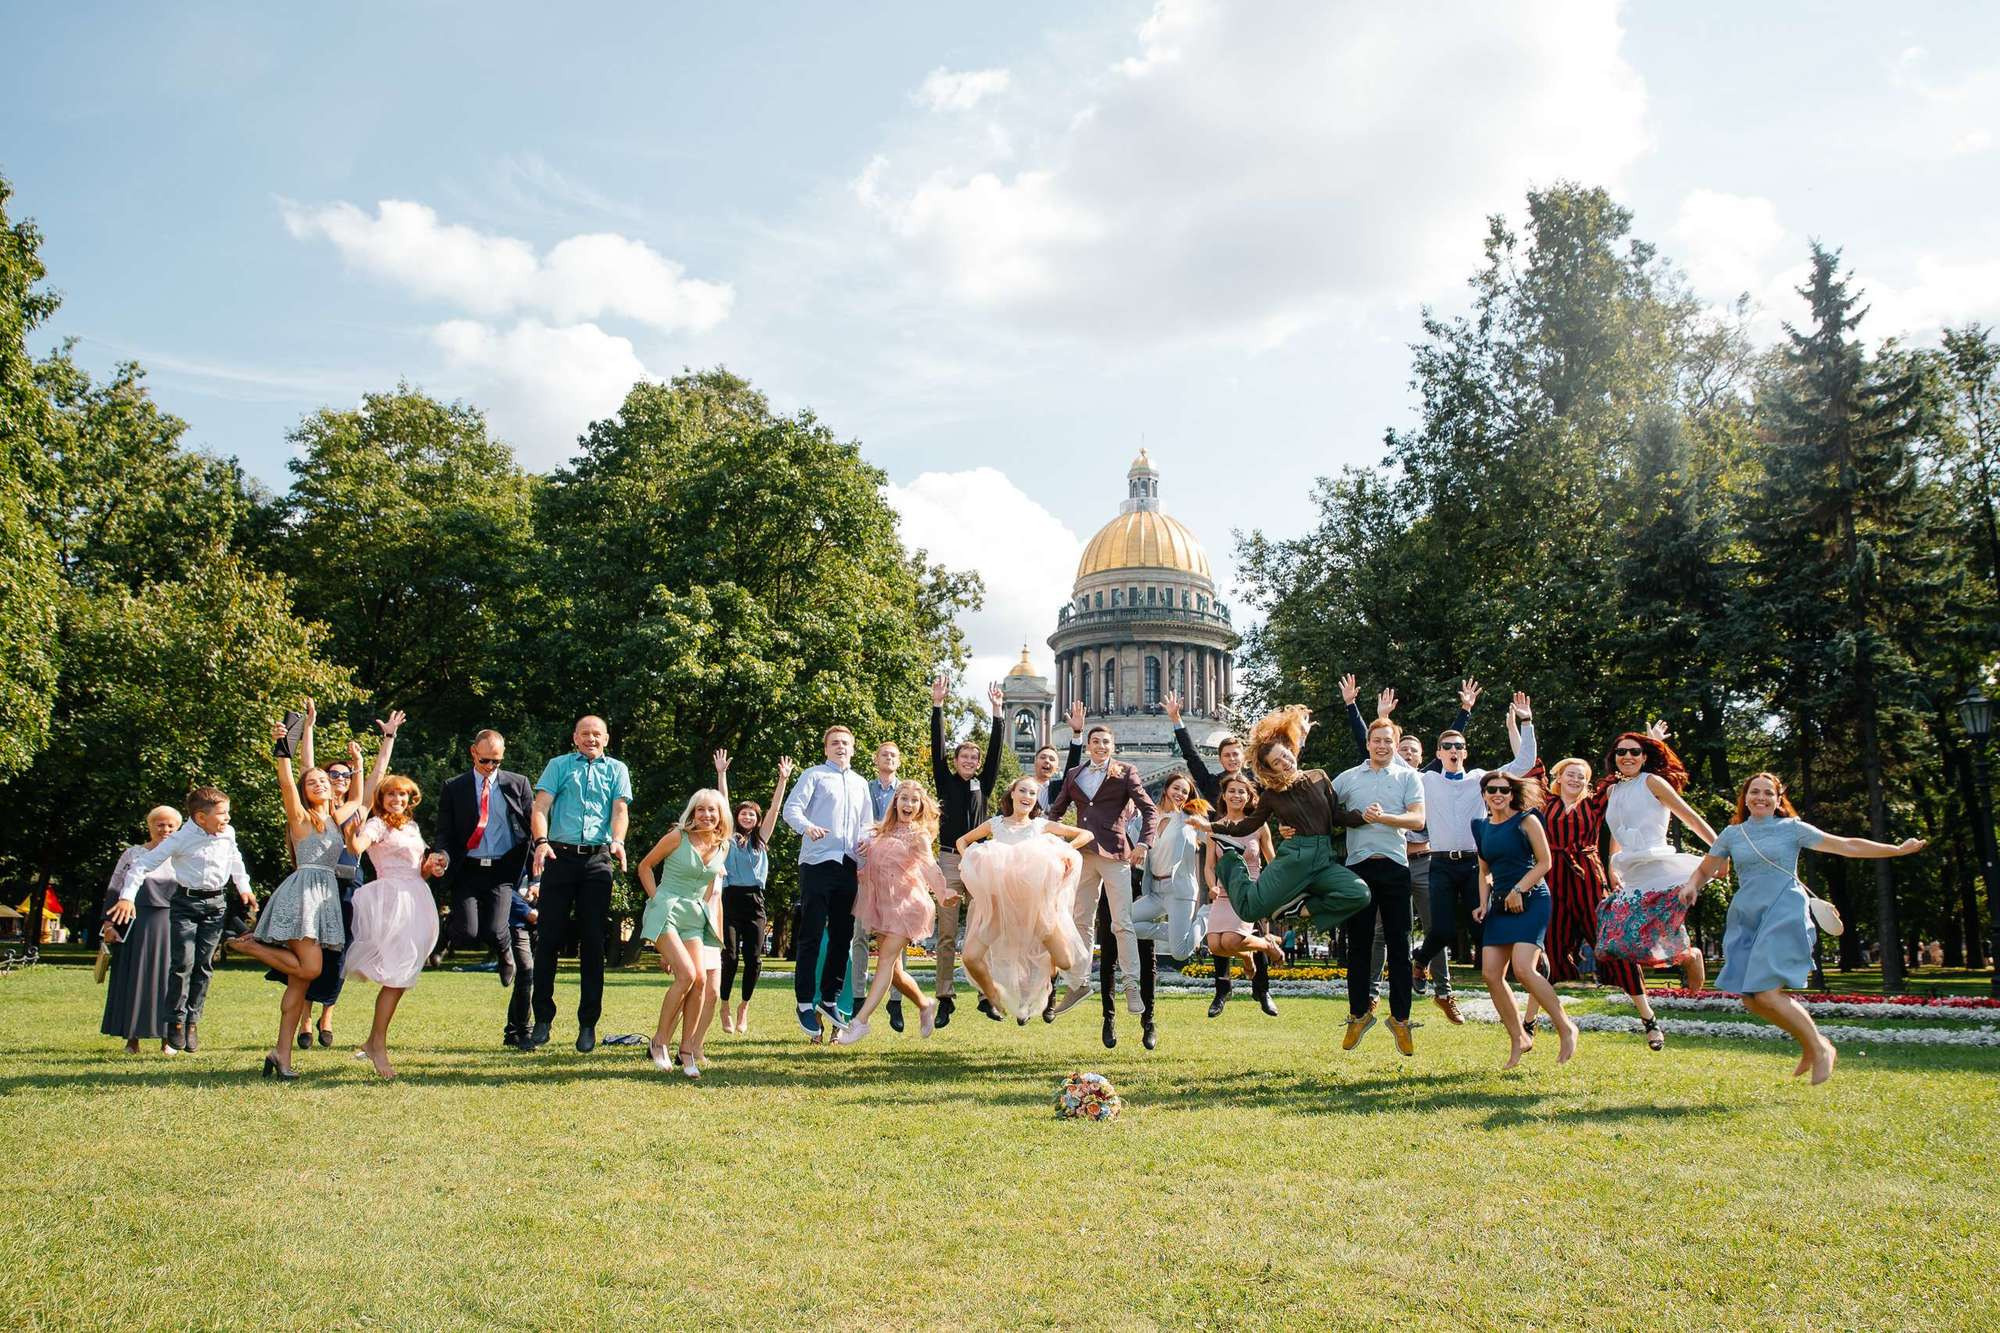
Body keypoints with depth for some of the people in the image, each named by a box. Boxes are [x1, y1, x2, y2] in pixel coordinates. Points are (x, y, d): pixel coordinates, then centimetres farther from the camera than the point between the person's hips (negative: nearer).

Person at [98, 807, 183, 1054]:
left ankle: (167, 1038, 6)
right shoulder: (133, 854, 6)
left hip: (171, 927, 1)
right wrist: (109, 923, -3)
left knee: (167, 979, 1)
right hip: (138, 923, -1)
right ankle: (132, 1037, 8)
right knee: (135, 978, 1)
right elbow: (114, 890, 5)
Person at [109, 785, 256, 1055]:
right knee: (183, 962, -11)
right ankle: (176, 1022, 2)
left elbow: (235, 861, 24)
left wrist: (244, 888, 21)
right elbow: (143, 864, -11)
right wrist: (127, 897, -18)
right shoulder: (181, 839, -13)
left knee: (204, 964, 4)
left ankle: (193, 1022, 12)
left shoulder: (228, 835, 2)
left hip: (215, 904, 4)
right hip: (186, 902, -4)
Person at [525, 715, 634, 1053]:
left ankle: (588, 1024, 8)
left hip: (598, 860, 1)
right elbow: (541, 806, 0)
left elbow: (620, 809, 1)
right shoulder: (558, 765, 12)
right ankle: (542, 1020, 7)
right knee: (550, 939, -1)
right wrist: (541, 841, -19)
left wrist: (617, 841, -19)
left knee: (593, 943, 2)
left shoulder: (617, 769, 14)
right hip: (560, 857, 0)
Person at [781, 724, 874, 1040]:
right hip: (817, 863, -5)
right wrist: (806, 826, -28)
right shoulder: (814, 775, 5)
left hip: (849, 866, 6)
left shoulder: (861, 783, 21)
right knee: (811, 934, -6)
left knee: (843, 936, 9)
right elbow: (791, 808, -8)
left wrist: (865, 839, 0)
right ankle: (805, 1003, 0)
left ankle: (829, 999, 21)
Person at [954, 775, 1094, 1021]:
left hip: (1036, 901, 0)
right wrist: (969, 862, 6)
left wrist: (1066, 850, -8)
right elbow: (962, 841, 25)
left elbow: (1086, 834, 8)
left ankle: (1048, 975, 28)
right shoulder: (996, 824, 12)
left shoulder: (1042, 825, 9)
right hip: (998, 900, 1)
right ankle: (995, 999, 14)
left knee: (1065, 962, -10)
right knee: (971, 959, -16)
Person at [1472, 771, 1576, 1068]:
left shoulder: (1525, 820, -3)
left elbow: (1544, 862, -5)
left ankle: (1566, 1028, -3)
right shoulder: (1481, 827, 12)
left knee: (1522, 968, -21)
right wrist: (1483, 904, 7)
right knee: (1491, 973, -4)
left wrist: (1519, 890, -15)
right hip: (1499, 904, 6)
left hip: (1531, 901, -6)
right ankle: (1519, 1040, 10)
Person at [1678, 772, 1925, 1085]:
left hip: (1784, 915, -4)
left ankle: (1821, 1048, 4)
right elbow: (1705, 869, 17)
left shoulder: (1792, 828, 4)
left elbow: (1846, 846, 6)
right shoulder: (1731, 834, 12)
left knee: (1767, 993, -17)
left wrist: (1898, 849, 4)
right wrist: (1692, 885, -5)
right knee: (1751, 999, -1)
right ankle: (1810, 1043, 20)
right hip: (1746, 918, 5)